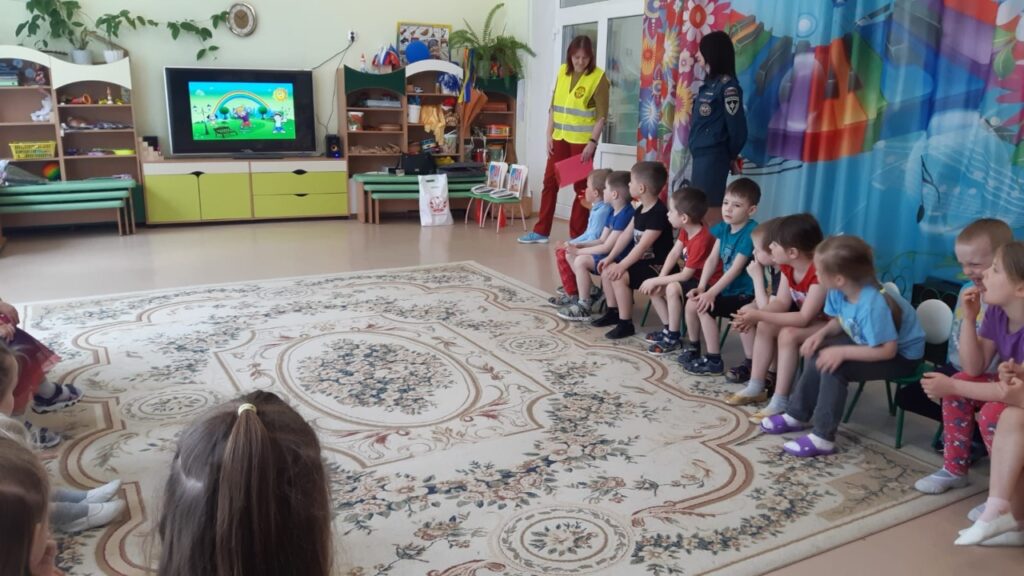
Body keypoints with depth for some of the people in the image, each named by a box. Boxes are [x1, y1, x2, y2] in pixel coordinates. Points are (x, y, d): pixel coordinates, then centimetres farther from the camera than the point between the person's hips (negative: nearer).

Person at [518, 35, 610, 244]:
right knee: (549, 182, 8)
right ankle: (541, 232, 17)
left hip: (582, 141, -5)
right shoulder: (563, 71, 7)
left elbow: (602, 115, -11)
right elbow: (553, 106, 11)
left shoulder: (598, 77, -9)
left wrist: (592, 142, -17)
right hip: (560, 138, 6)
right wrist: (549, 135, 6)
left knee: (581, 187, 4)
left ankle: (577, 236, 12)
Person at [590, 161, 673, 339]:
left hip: (658, 266, -10)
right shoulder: (641, 210, 7)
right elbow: (626, 236, 9)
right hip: (643, 261, 10)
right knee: (607, 270, 5)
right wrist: (610, 258, 3)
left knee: (620, 276, -24)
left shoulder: (659, 213, -24)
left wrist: (621, 266, -27)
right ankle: (613, 312, 20)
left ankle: (626, 324, -12)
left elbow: (642, 246, -27)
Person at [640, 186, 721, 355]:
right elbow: (674, 254, -2)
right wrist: (659, 279, -14)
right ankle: (669, 329, 11)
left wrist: (656, 281, -21)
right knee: (653, 288, 0)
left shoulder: (701, 241, -30)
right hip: (694, 277, 10)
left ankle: (673, 338, -19)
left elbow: (685, 275, -27)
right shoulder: (686, 229, -2)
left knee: (673, 288, -33)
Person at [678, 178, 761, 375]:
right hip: (728, 288, 8)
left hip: (746, 293, -8)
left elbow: (736, 269, -25)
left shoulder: (750, 233, -22)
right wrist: (701, 287, -9)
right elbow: (712, 259, 2)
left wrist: (710, 293, -25)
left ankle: (714, 361, -9)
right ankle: (693, 347, 25)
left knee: (705, 307, -21)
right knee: (692, 302, 1)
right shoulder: (724, 228, 3)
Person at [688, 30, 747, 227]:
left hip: (714, 156, -9)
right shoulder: (708, 83, 16)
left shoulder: (727, 85, -11)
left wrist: (732, 155, 1)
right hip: (701, 154, 9)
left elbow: (736, 124, -12)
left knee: (710, 209, -8)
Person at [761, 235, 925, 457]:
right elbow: (839, 321, 4)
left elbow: (888, 350, -34)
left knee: (833, 367, -25)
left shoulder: (873, 304, -37)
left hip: (901, 355, -8)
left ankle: (823, 438, -15)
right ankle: (797, 415, 11)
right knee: (818, 354, -3)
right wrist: (821, 333, -15)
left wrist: (842, 352, -33)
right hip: (868, 341, 8)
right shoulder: (839, 291, -13)